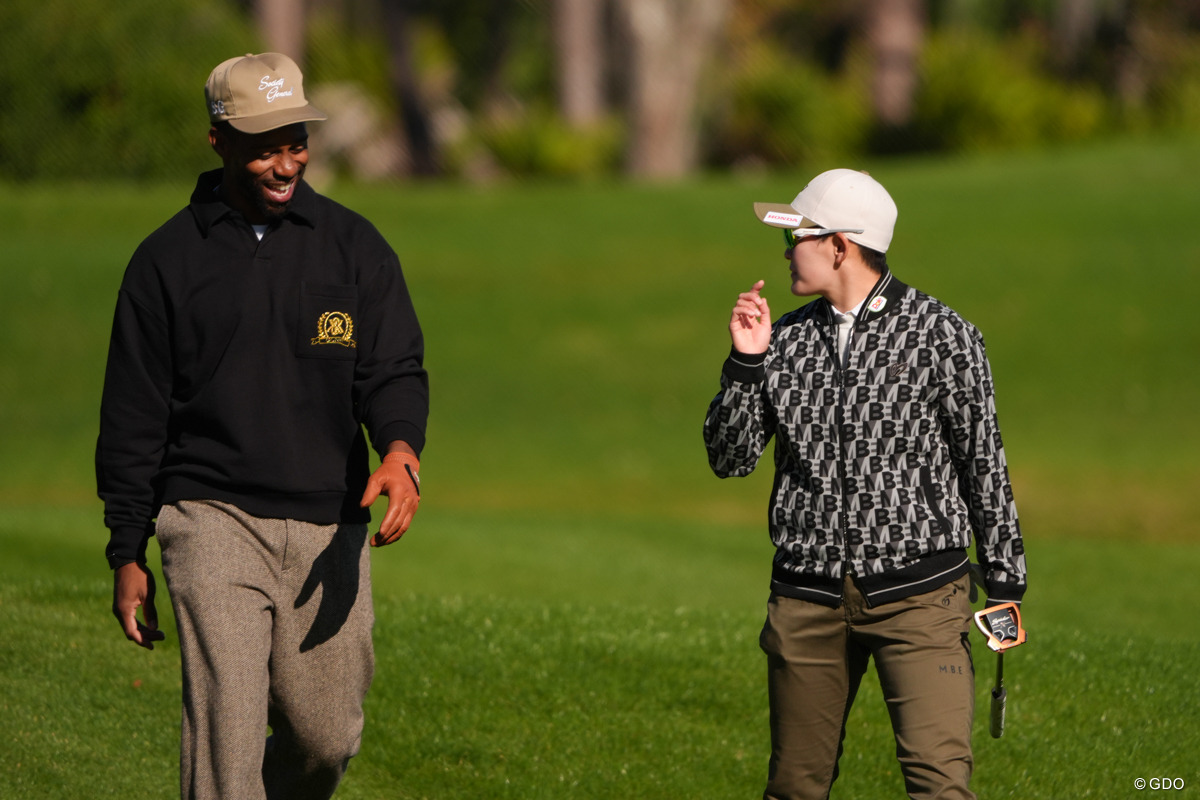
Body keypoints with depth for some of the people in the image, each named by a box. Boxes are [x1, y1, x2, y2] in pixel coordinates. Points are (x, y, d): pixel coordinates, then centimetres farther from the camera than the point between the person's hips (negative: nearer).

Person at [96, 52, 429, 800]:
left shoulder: (355, 246, 7)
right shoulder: (168, 260, 3)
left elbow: (394, 370, 1)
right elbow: (133, 416, 7)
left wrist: (400, 451, -22)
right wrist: (127, 554, 5)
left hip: (329, 528, 2)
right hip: (215, 519, -2)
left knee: (326, 738, 7)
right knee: (226, 723, -16)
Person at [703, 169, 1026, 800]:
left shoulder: (943, 337, -2)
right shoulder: (786, 339, 9)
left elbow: (983, 461, 2)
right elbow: (729, 459, 9)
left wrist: (1004, 583, 1)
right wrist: (747, 362, -4)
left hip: (916, 595, -4)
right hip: (807, 597, 4)